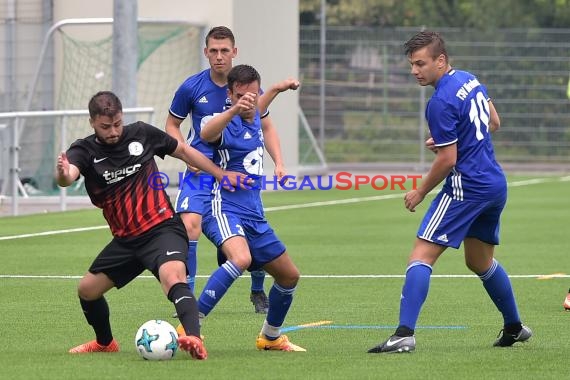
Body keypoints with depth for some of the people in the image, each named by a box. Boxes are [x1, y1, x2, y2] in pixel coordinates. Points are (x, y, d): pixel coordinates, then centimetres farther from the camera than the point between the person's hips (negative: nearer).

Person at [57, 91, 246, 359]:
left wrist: (221, 175, 13)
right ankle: (105, 343, 39)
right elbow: (68, 177, -30)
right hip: (125, 240, 4)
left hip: (162, 229, -4)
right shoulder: (85, 151, -7)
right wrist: (63, 174, -55)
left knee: (173, 278, -31)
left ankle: (194, 339, -51)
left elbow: (183, 151, 13)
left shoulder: (141, 134, -3)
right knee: (87, 289, 11)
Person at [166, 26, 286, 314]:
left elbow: (266, 127, 11)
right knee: (189, 225, -21)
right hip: (201, 171, -1)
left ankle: (258, 292, 27)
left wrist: (278, 163, -2)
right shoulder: (192, 87, -6)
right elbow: (172, 125, 8)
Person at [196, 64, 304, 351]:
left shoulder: (254, 119, 11)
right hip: (225, 210, -9)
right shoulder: (229, 124, -14)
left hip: (254, 217, 9)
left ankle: (271, 337, 36)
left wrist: (278, 88, 43)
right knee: (241, 258, -37)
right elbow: (206, 134, -40)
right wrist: (235, 109, -55)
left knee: (289, 276, 15)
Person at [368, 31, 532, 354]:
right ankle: (515, 328, 36)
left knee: (421, 255, -12)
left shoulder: (441, 102, -18)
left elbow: (448, 159, -17)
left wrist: (420, 193, -4)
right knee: (481, 262, 26)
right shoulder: (471, 80, 10)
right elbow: (494, 122, 23)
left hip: (466, 188, -9)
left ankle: (404, 335, -23)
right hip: (496, 185, 10)